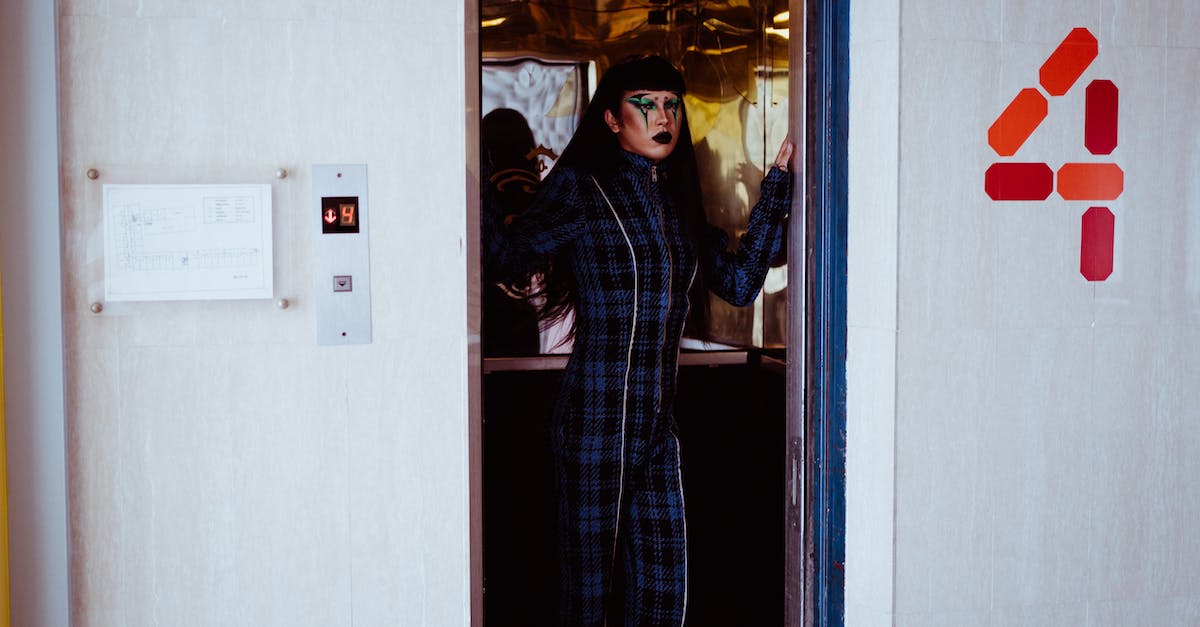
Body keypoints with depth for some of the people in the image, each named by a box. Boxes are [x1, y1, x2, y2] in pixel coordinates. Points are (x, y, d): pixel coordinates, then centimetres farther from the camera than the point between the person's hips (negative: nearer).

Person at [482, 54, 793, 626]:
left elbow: (739, 281, 10)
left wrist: (778, 182, 11)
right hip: (596, 422, -6)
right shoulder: (579, 187, -5)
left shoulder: (677, 199, 13)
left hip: (657, 427, 6)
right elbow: (505, 259, -14)